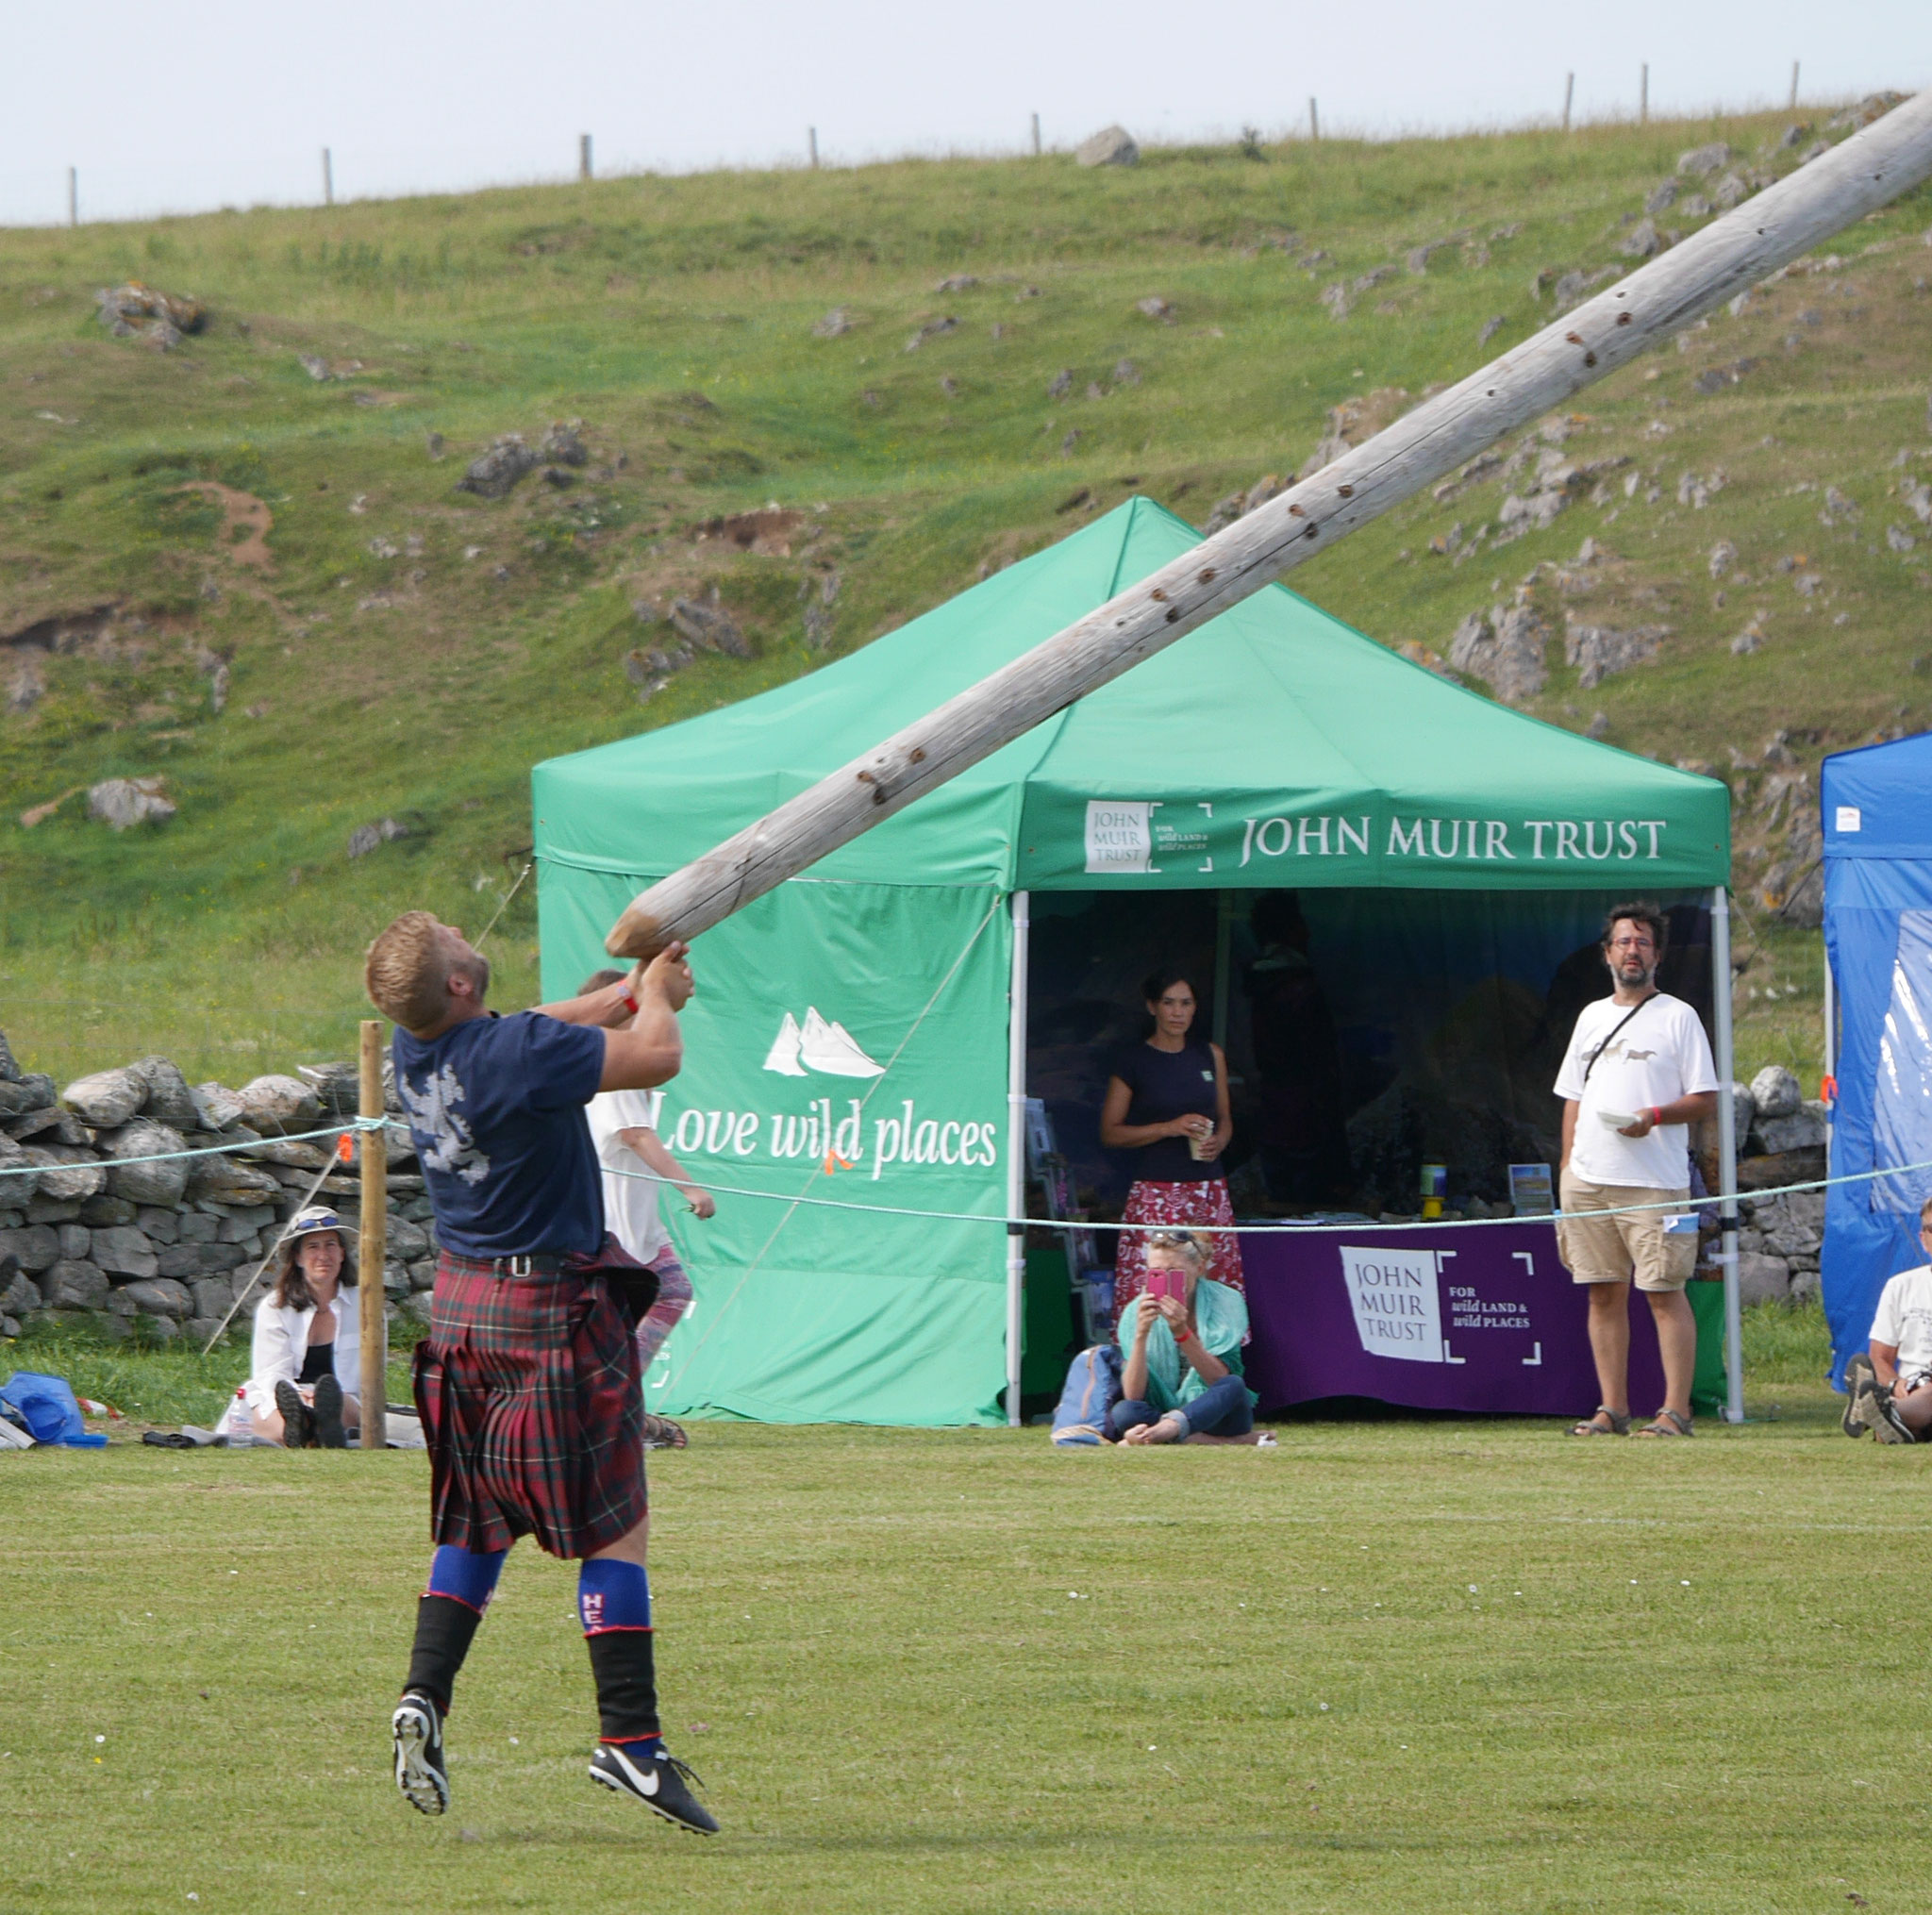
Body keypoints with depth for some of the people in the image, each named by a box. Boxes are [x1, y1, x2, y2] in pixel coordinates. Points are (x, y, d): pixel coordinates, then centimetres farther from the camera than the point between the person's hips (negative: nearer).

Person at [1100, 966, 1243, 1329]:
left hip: (1209, 1188, 4)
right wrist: (1169, 1128, -10)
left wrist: (1219, 1141, -2)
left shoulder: (1210, 1056, 12)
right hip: (1156, 1192, -4)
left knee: (1216, 1285, -4)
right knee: (1148, 1287, -13)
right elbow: (1110, 1132, 1)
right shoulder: (1133, 1061, 2)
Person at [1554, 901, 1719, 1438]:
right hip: (1588, 1181, 6)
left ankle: (1675, 1410, -9)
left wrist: (1654, 1116, -18)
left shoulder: (1678, 1017, 2)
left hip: (1654, 1181, -6)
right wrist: (1567, 1167, 12)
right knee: (1603, 1294, 6)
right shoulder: (1591, 1017, 18)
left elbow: (1705, 1100, -2)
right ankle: (1612, 1408, 10)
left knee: (1665, 1293, -8)